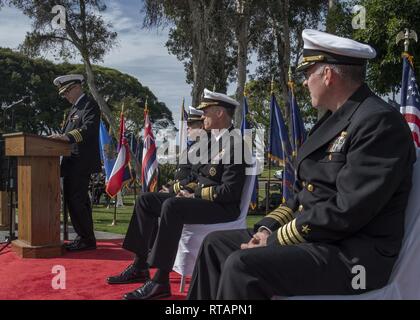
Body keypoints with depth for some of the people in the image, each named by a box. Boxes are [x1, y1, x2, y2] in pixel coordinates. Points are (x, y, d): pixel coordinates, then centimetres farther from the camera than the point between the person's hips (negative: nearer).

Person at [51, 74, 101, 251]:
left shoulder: (90, 104, -8)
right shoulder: (75, 107, 21)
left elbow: (89, 128, -23)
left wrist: (67, 136, -34)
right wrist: (60, 137, 4)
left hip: (82, 162, -10)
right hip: (73, 162, 10)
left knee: (76, 200, -10)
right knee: (78, 200, 13)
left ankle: (87, 239, -1)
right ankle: (85, 237, 22)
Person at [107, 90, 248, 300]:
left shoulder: (234, 143, -16)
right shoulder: (212, 140, 13)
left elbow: (230, 191, -23)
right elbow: (197, 172, 22)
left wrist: (196, 194, -15)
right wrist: (187, 188, 2)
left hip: (223, 207, -10)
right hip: (199, 198, 10)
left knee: (171, 206, -34)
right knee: (146, 200, 5)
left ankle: (161, 281, -28)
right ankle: (139, 267, 6)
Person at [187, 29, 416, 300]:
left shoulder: (379, 121, -17)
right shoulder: (335, 119, 13)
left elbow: (346, 212, -24)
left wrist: (274, 241, -17)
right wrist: (268, 227, 1)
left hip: (354, 256, -9)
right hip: (316, 237, 10)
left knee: (242, 265, -28)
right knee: (217, 243, 8)